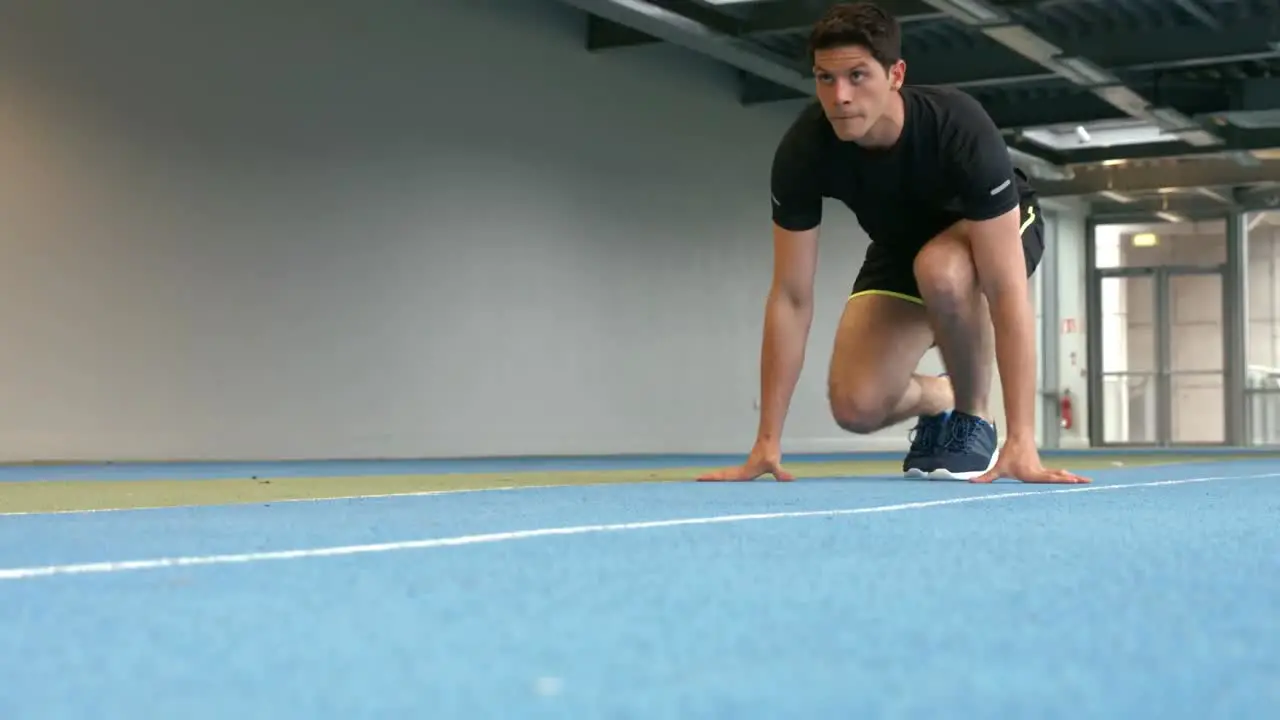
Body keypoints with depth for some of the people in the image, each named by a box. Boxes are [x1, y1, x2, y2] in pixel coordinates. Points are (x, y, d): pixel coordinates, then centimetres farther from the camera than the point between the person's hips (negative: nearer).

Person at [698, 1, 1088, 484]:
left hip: (994, 231, -3)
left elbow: (1006, 291, -41)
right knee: (855, 407, -18)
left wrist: (1021, 441, -47)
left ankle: (973, 418, -13)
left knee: (940, 268, -40)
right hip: (900, 244, 3)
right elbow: (790, 297, -23)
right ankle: (938, 399, 18)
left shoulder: (959, 129, -39)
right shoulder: (803, 149, -30)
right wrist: (767, 441, -25)